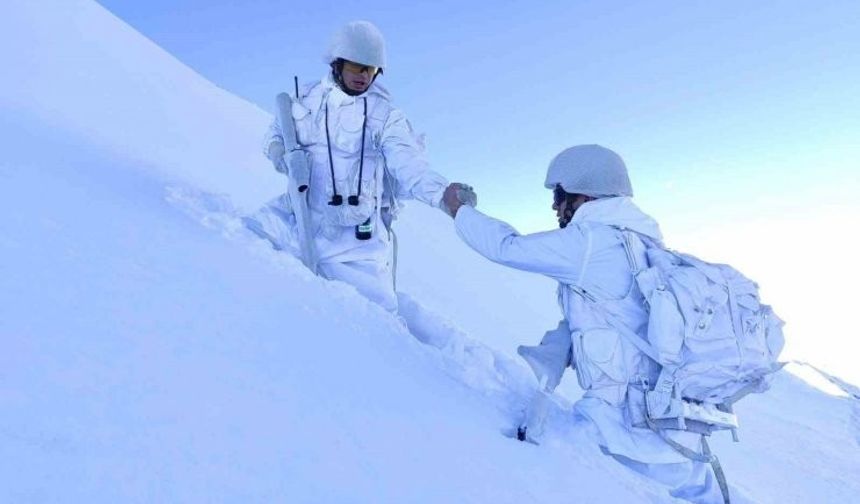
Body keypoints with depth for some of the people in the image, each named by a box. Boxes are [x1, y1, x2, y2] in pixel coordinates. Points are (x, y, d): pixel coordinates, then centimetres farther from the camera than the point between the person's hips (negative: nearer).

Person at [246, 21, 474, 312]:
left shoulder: (384, 115, -3)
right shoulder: (308, 100, 7)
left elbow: (408, 165, -16)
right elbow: (275, 134, 16)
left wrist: (441, 193, -36)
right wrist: (279, 150, -10)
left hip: (356, 236, -3)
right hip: (298, 217, 3)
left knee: (375, 312, -5)